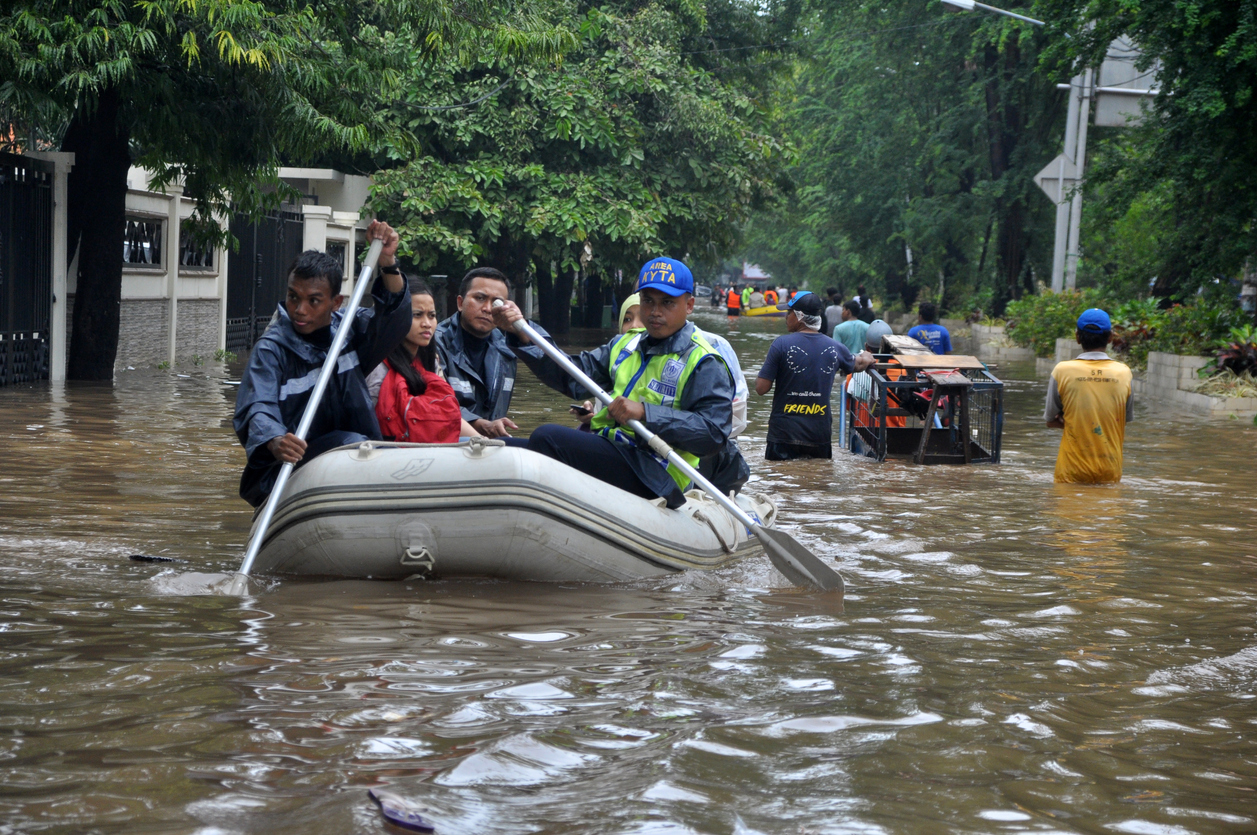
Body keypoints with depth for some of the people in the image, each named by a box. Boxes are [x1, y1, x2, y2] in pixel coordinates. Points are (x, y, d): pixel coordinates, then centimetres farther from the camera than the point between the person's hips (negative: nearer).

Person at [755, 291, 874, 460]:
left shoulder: (782, 344, -10)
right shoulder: (836, 348, 3)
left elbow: (761, 388, -10)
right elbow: (856, 365, 26)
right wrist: (866, 359, 49)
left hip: (784, 434, -4)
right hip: (821, 436, 4)